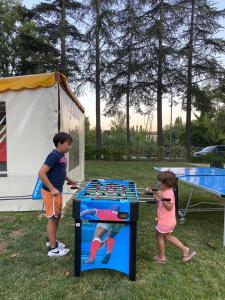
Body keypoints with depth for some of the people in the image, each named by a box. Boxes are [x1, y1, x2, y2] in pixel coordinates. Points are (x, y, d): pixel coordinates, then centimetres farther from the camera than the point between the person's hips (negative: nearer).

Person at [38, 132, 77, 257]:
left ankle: (51, 240, 37)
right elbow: (41, 173, -24)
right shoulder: (54, 155, -20)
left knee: (57, 216, 19)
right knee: (52, 218, 0)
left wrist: (68, 179, 10)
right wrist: (52, 189, -25)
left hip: (58, 191, 9)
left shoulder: (62, 156, 9)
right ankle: (53, 248, 13)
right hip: (51, 192, -9)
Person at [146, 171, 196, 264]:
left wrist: (161, 197, -39)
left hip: (165, 221, -10)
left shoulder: (168, 193, -25)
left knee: (159, 236, 10)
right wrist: (153, 193, 8)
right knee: (168, 236, 24)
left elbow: (169, 207, -31)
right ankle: (185, 250, 29)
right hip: (169, 221, 10)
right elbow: (159, 202, 15)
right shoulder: (165, 191, 5)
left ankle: (161, 257, 27)